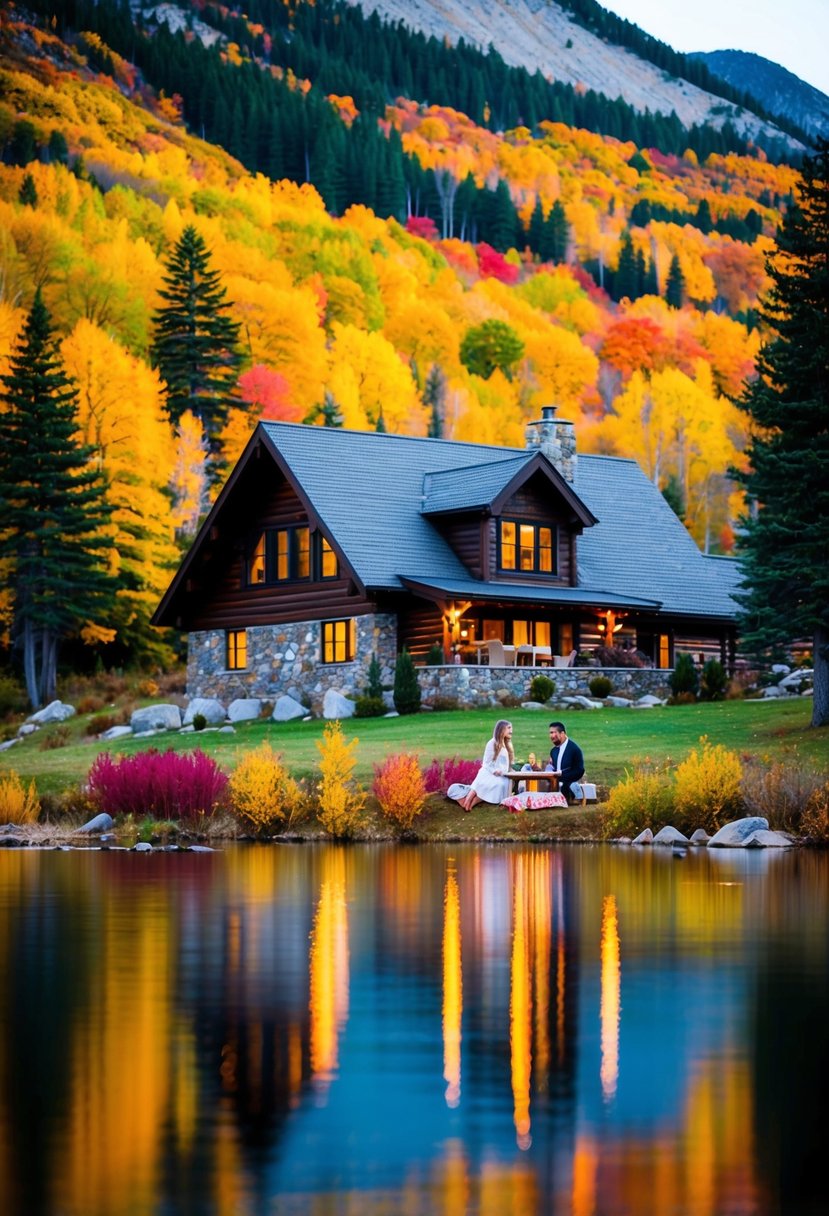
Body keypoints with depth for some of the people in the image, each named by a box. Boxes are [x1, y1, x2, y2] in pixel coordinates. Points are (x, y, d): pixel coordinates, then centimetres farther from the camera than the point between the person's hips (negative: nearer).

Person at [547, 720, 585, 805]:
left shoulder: (574, 749, -7)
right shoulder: (553, 750, 15)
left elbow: (579, 772, -11)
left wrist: (562, 774, -20)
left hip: (568, 785, -6)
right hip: (556, 783, 6)